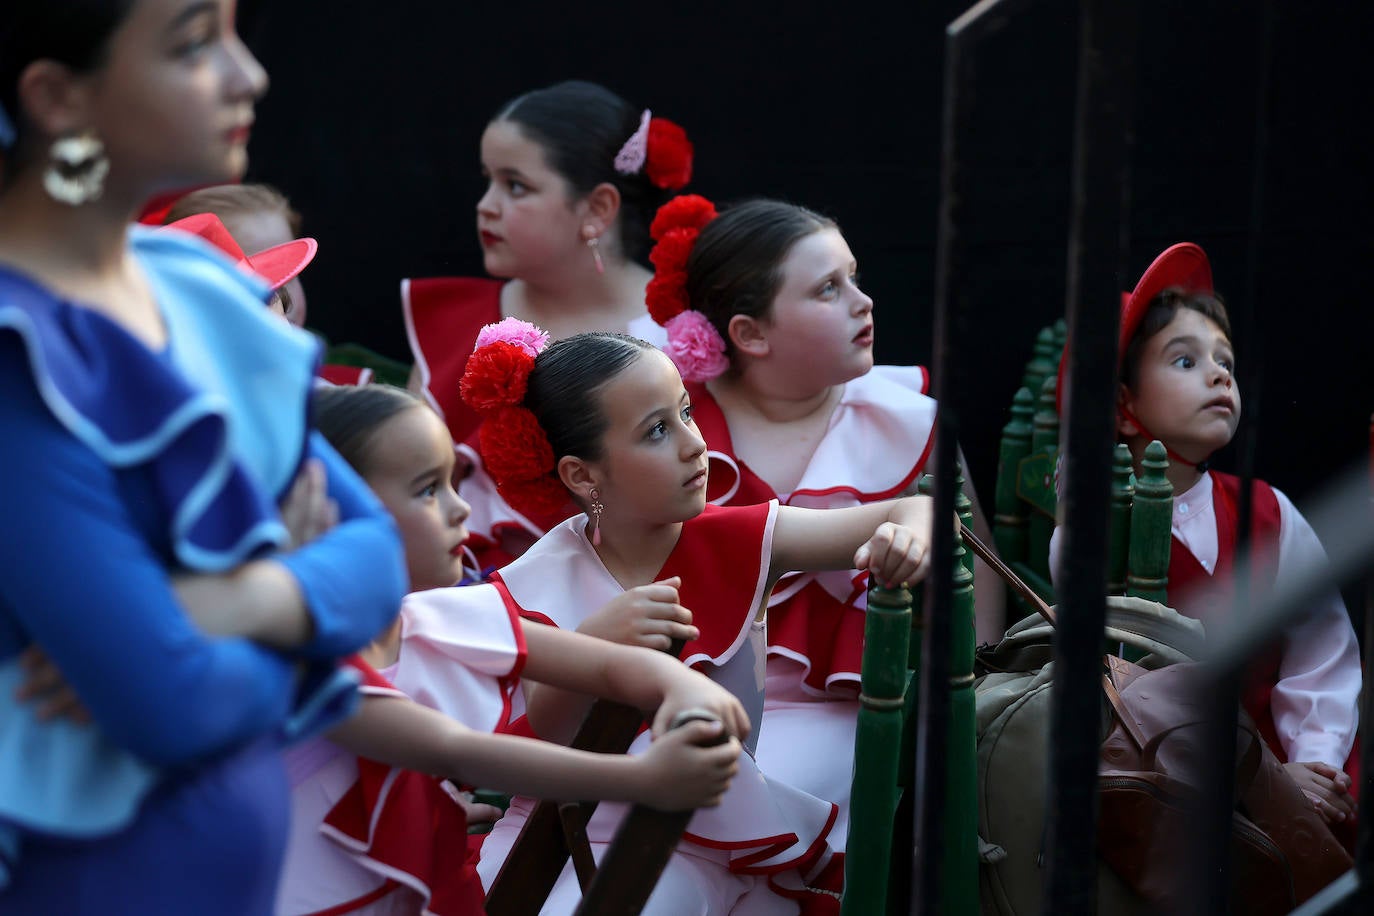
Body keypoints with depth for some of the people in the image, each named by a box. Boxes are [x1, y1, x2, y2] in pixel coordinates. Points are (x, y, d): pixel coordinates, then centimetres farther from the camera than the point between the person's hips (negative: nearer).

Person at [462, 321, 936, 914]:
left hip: (708, 851, 1)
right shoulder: (533, 592, -8)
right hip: (564, 838, -1)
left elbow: (913, 510, -7)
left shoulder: (735, 544, -3)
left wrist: (911, 532, -32)